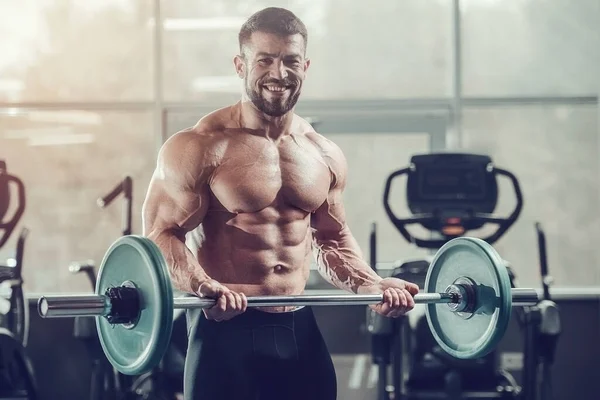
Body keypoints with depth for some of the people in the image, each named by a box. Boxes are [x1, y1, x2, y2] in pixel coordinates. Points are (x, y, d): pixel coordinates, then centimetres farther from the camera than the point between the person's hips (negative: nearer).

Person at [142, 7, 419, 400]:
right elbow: (162, 235, -12)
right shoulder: (201, 148, -9)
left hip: (299, 328, 6)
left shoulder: (326, 156, 9)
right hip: (225, 327, -5)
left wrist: (369, 284, 3)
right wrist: (203, 287, -30)